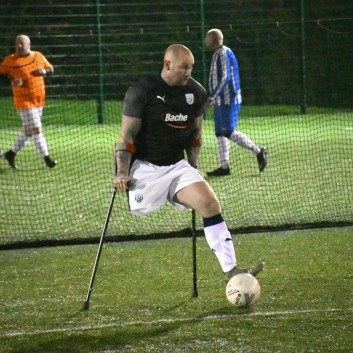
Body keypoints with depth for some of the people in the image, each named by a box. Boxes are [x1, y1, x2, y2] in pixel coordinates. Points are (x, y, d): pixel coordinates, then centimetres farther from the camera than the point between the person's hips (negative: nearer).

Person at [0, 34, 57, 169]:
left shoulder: (38, 56, 4)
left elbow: (51, 69, 13)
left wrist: (44, 71, -10)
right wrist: (12, 81, -18)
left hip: (39, 100, 5)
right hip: (24, 101, -5)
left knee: (28, 131, 13)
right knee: (36, 129, -11)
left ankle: (11, 153, 28)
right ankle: (46, 157, -6)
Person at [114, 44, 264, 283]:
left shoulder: (196, 93, 4)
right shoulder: (142, 92, -10)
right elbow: (127, 134, -8)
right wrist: (122, 172, -14)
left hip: (177, 165, 2)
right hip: (144, 167, -2)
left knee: (210, 203, -15)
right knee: (140, 211, -16)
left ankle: (231, 270, -20)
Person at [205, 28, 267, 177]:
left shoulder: (224, 54, -14)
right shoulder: (217, 54, 16)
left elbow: (225, 77, -23)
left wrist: (213, 96, -26)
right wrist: (214, 98, 21)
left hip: (229, 100, -10)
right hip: (221, 101, 10)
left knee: (229, 132, -11)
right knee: (220, 133, 8)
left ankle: (258, 152, -1)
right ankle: (224, 166, 9)